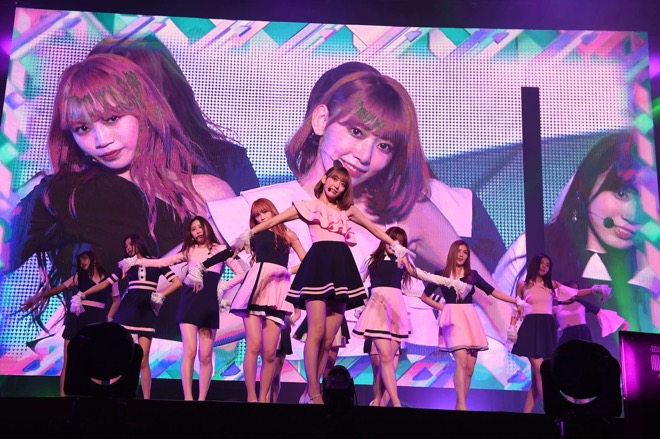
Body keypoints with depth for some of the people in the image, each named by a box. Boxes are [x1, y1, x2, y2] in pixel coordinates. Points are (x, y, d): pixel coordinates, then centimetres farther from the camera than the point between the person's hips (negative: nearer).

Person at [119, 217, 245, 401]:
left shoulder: (220, 249, 14)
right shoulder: (189, 251, 19)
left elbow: (241, 273, 9)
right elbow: (162, 262, 16)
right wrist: (135, 261, 10)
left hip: (210, 303, -1)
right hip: (189, 300, 1)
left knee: (205, 356, -4)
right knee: (189, 351, -13)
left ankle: (202, 399, 0)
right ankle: (188, 398, -12)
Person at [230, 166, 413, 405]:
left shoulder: (348, 210, 24)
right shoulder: (309, 205, 12)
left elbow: (374, 228, 33)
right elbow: (274, 220, 8)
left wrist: (396, 245, 32)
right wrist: (249, 233, -2)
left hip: (342, 267, 5)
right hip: (319, 264, -4)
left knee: (329, 337, -2)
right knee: (316, 330, -16)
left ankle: (313, 388, 2)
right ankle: (314, 393, -14)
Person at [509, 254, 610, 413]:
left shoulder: (552, 285, 13)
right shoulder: (522, 285, 7)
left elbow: (575, 293, 10)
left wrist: (594, 289, -3)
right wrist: (511, 327, -2)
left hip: (547, 329, 4)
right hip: (530, 329, -4)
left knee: (537, 374, 1)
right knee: (540, 372, -13)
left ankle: (526, 412, 5)